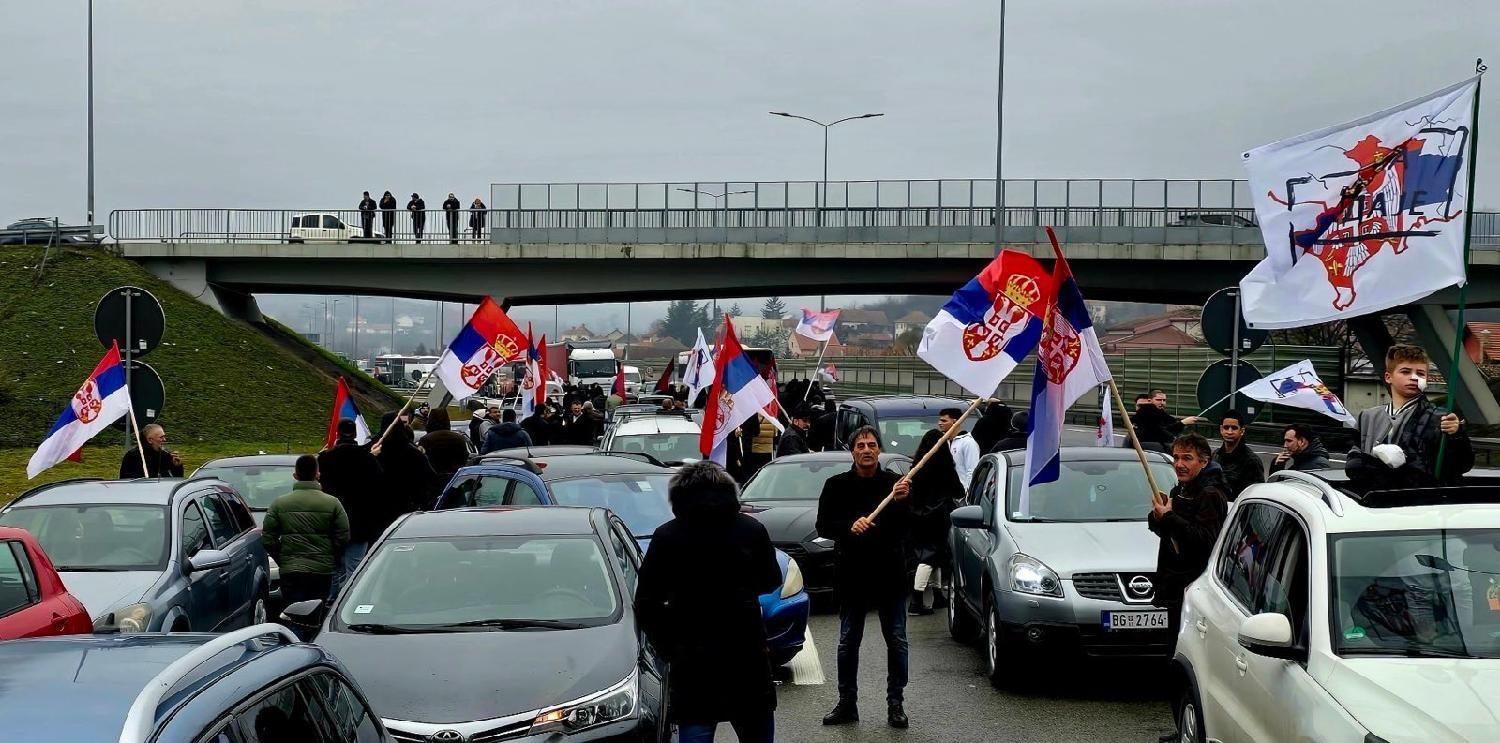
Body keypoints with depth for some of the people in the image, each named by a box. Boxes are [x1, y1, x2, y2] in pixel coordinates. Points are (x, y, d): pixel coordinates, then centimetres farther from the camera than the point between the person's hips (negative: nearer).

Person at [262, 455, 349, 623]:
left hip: (290, 571, 0)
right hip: (323, 571, 0)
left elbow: (268, 540, 2)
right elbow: (343, 538, -2)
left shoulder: (279, 503, 1)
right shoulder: (332, 503, -2)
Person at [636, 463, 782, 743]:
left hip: (692, 664, -1)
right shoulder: (751, 530, 0)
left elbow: (646, 605, -5)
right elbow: (771, 581, 15)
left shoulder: (666, 537, -4)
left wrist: (668, 648, 6)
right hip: (747, 658, 2)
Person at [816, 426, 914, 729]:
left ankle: (895, 704, 13)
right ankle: (847, 704, 18)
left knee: (897, 641, 3)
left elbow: (906, 527, -10)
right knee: (848, 642, 8)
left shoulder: (895, 482, -3)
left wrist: (901, 501, -29)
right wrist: (850, 526, -23)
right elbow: (823, 526, -4)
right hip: (851, 575, 1)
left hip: (890, 575, -1)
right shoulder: (837, 485, 1)